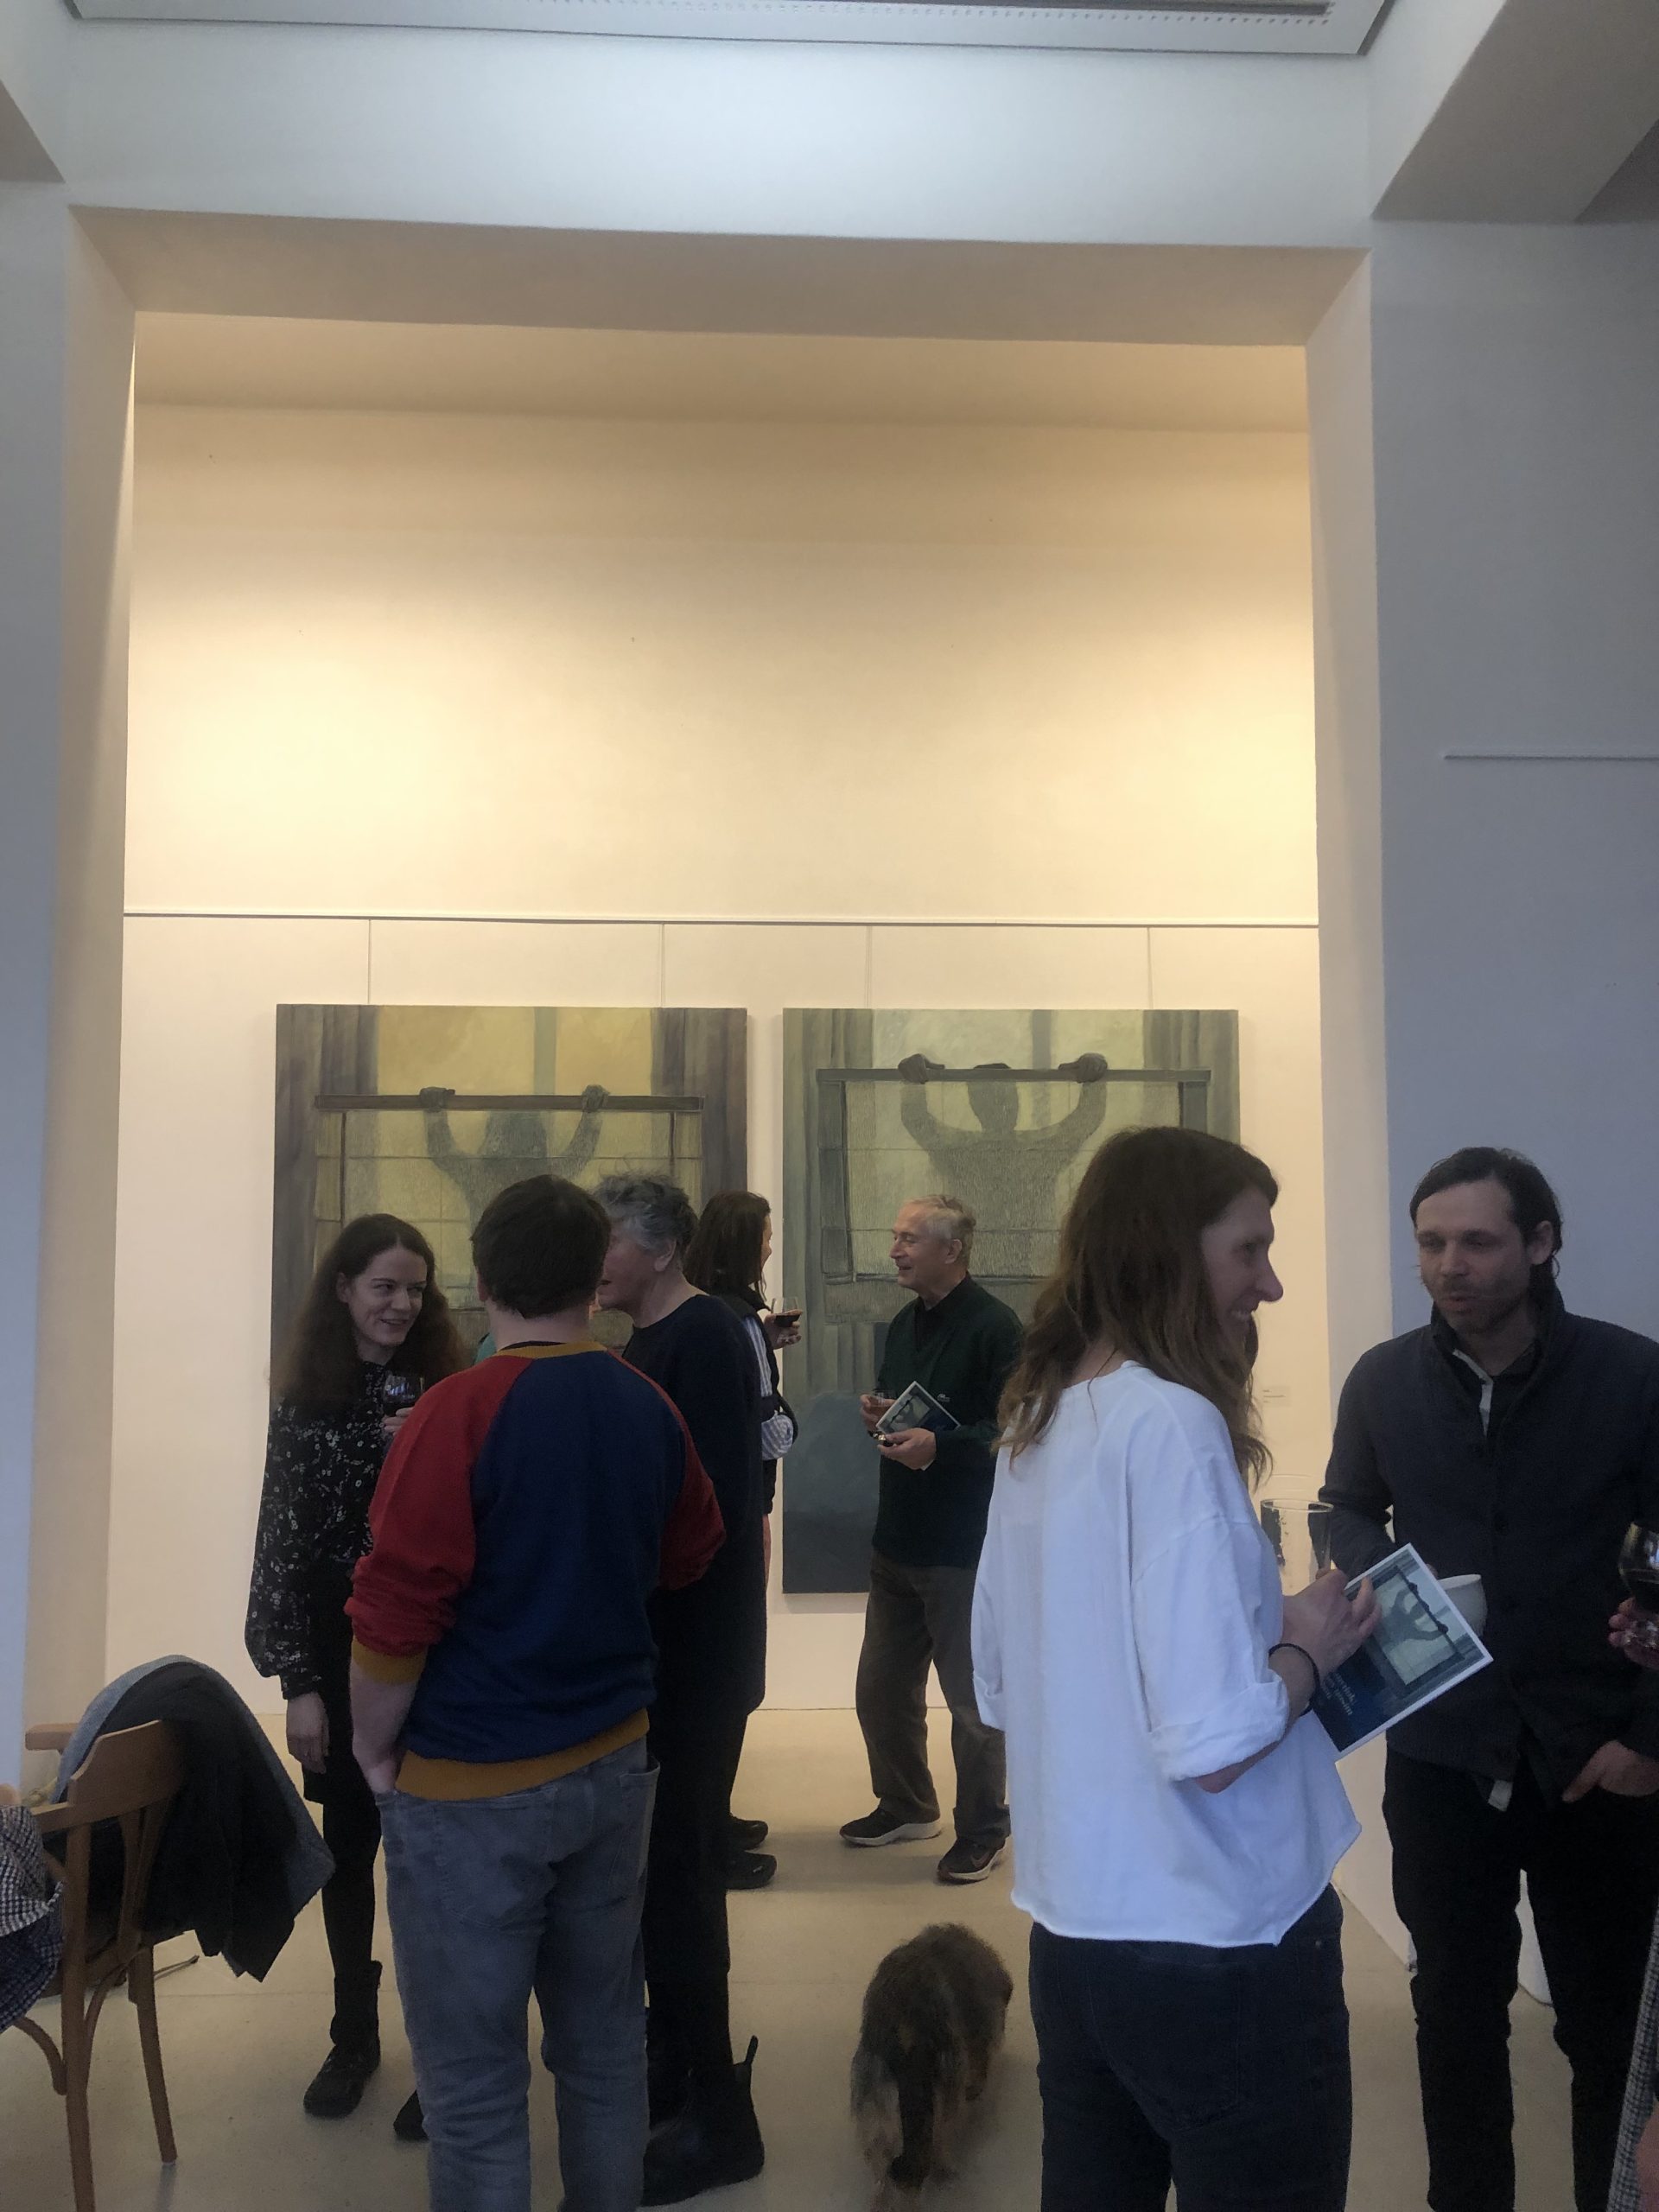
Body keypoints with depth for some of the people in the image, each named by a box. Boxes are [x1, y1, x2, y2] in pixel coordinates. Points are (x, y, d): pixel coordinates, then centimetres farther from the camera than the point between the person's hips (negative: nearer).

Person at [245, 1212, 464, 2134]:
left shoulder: (447, 1390, -3)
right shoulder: (305, 1404, -1)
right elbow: (283, 1546, -2)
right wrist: (299, 1683, -5)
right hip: (343, 1654, 2)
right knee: (350, 1845, 14)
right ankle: (356, 2033, 32)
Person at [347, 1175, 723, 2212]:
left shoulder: (462, 1408, -18)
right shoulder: (649, 1408, -1)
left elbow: (396, 1610, -18)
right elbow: (692, 1551, 15)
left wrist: (376, 1751, -4)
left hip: (472, 1785, -6)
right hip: (614, 1763, 6)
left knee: (475, 2082, 6)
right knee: (604, 2038, 18)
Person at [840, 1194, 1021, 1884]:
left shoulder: (994, 1327, -15)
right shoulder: (906, 1324, 12)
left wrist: (941, 1445, -29)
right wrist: (878, 1412, 2)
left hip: (963, 1545, -8)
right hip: (897, 1537, 9)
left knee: (971, 1697, 4)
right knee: (882, 1689, 17)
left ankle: (984, 1829, 21)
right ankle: (904, 1806, 37)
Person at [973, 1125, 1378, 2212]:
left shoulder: (1039, 1421, 4)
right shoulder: (1174, 1424, -20)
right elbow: (1213, 1744, -26)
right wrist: (1308, 1647, -7)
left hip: (1076, 1927, 8)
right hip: (1219, 1950, -8)